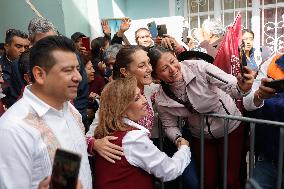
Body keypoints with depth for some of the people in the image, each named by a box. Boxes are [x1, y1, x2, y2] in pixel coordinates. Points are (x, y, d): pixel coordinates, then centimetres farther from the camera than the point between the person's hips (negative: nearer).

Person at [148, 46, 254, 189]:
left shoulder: (199, 67, -28)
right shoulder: (161, 100, -18)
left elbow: (231, 86, -33)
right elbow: (170, 126, -3)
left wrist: (242, 87, -55)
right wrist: (178, 139, -22)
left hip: (230, 127, -2)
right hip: (201, 137, 2)